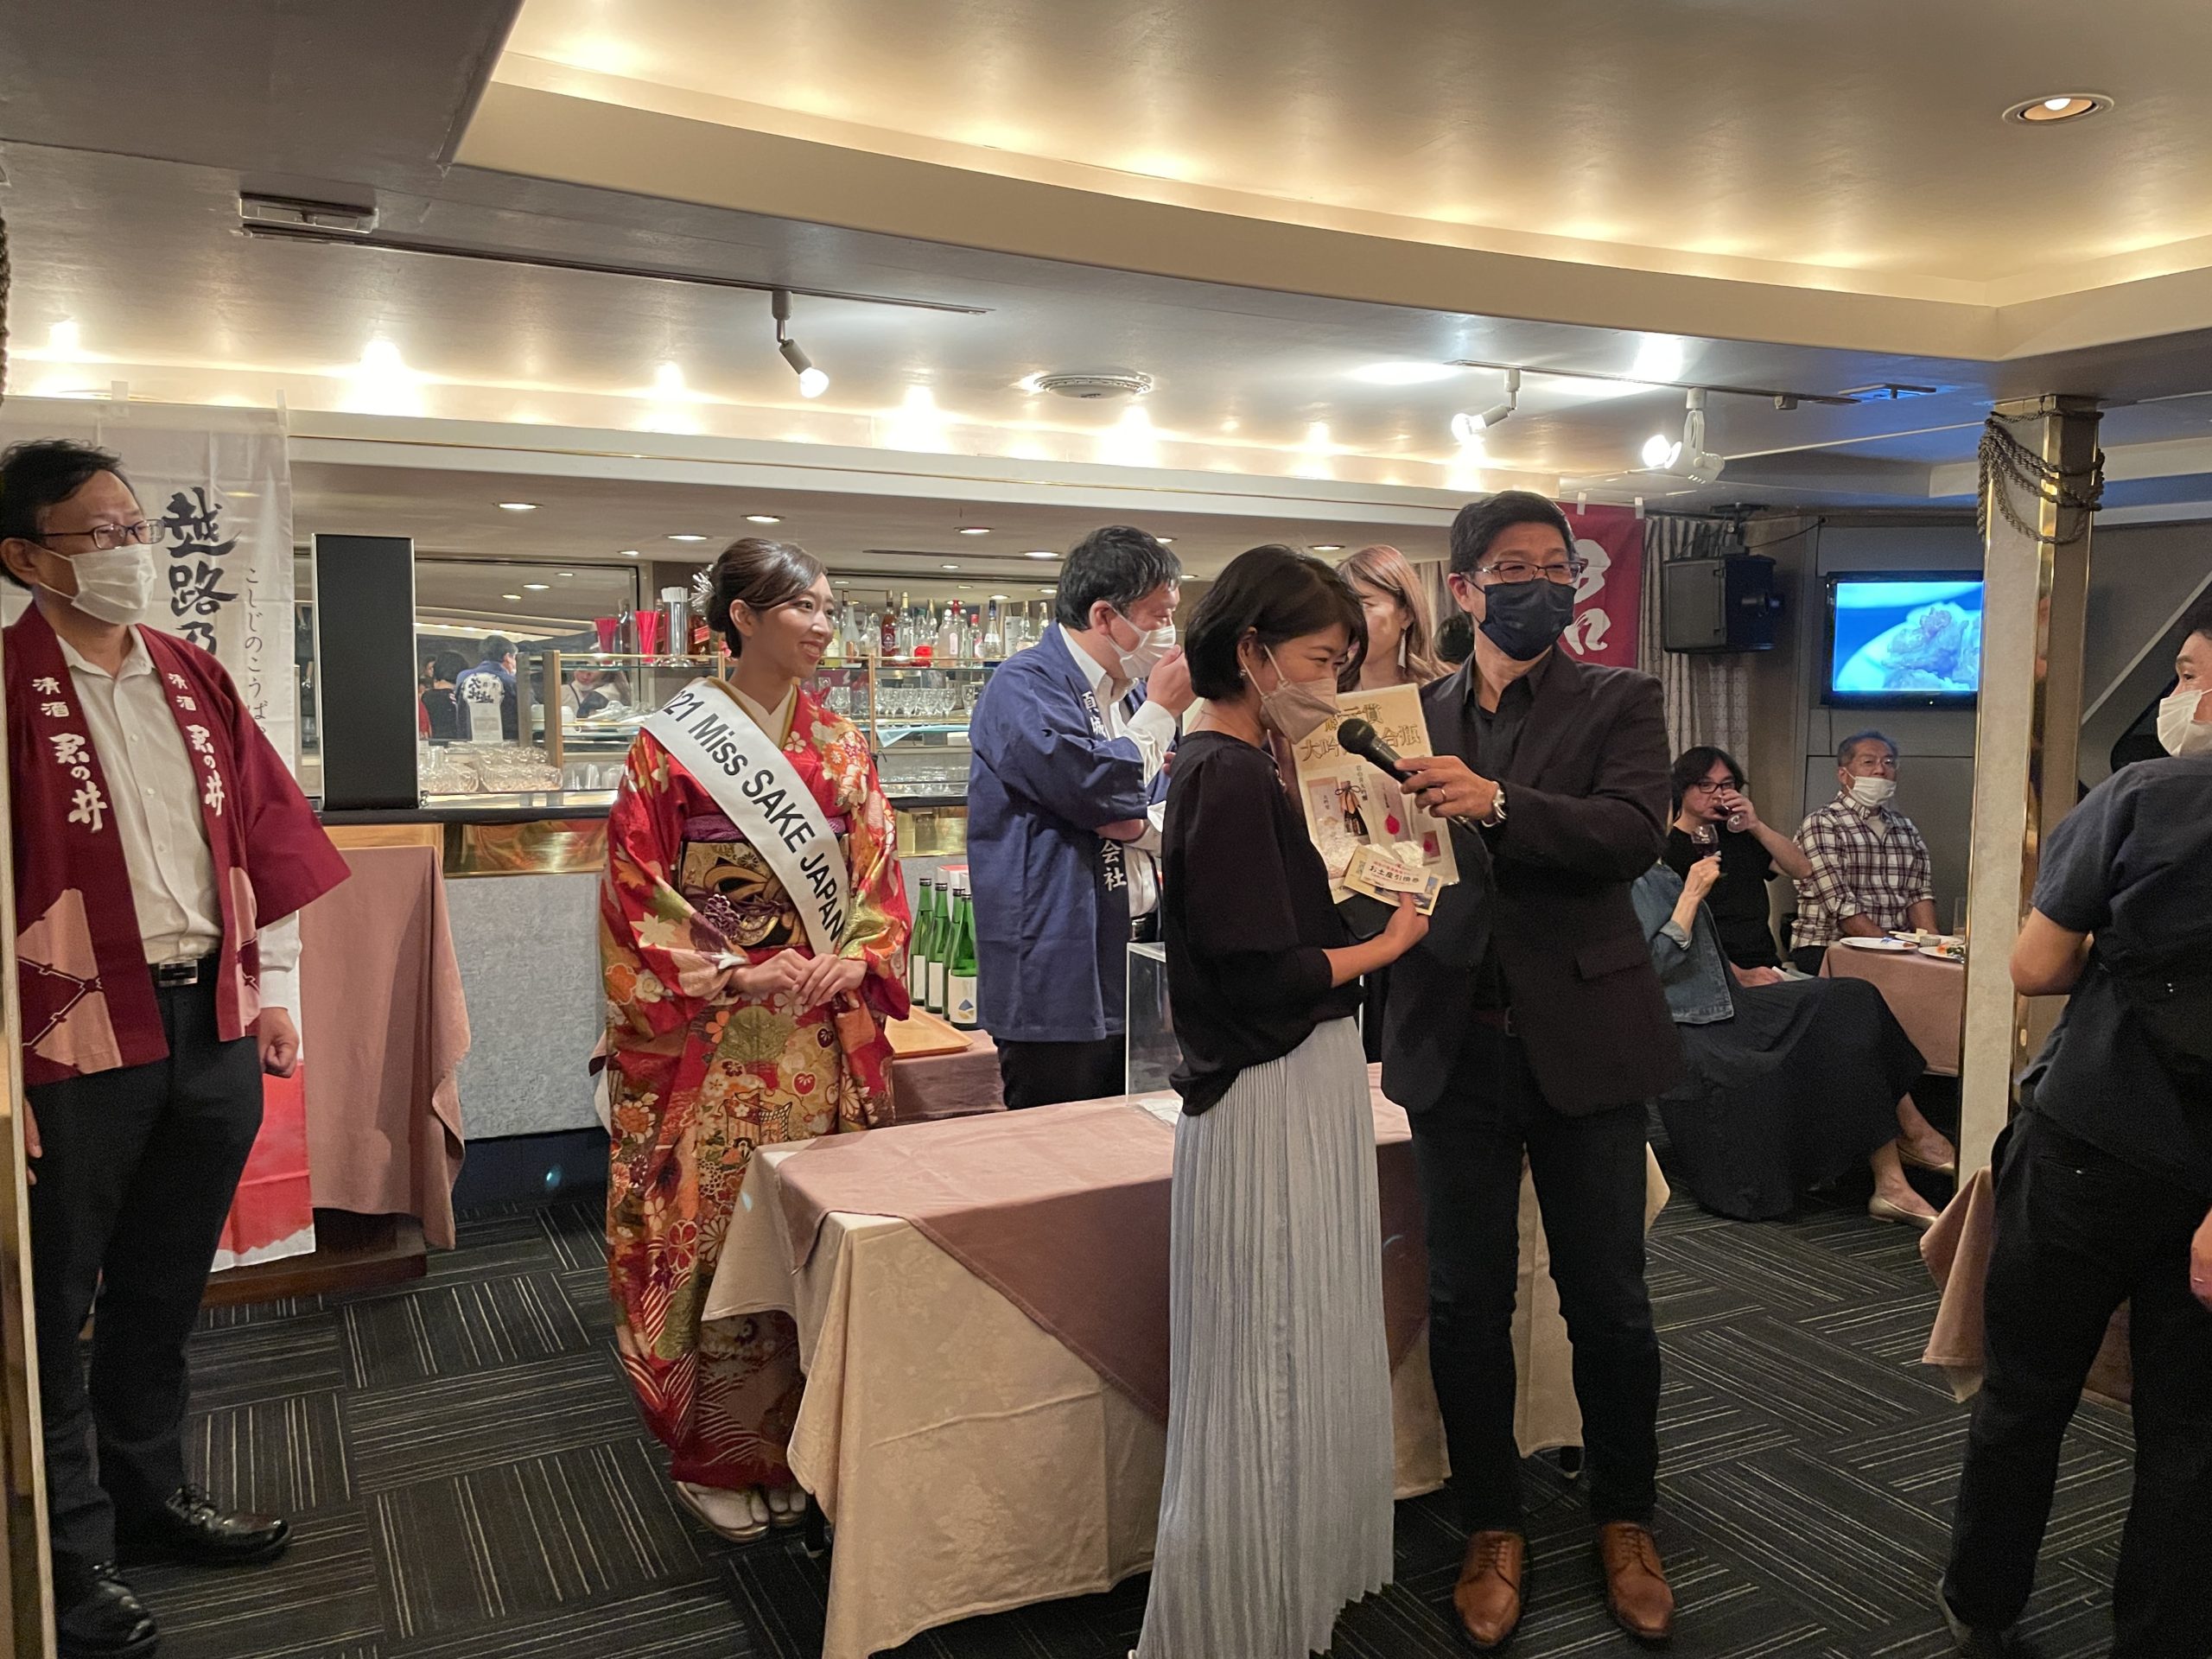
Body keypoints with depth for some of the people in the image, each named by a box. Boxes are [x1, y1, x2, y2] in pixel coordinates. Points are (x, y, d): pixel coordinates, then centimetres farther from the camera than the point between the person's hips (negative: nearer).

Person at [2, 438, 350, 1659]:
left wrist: (275, 988, 9)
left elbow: (266, 831, 12)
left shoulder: (192, 679, 9)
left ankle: (150, 1495, 38)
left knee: (166, 1285, 20)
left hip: (211, 1023, 6)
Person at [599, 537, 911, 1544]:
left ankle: (802, 1442, 26)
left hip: (828, 1036, 4)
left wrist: (852, 962, -11)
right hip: (711, 1042, -4)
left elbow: (879, 879, 7)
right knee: (714, 1232, 4)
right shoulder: (671, 744, -4)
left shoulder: (840, 745, 9)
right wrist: (740, 975, -16)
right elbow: (638, 893, -7)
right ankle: (715, 1458, 21)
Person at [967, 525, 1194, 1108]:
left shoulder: (1133, 692, 16)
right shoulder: (1023, 687, -11)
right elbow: (1095, 789, -25)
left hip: (1137, 960, 8)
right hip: (1060, 982, -8)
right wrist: (1160, 711, -10)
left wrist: (1142, 826, -6)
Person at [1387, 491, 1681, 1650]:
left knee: (1607, 1300, 10)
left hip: (1582, 1037, -1)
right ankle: (1493, 1529, 29)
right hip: (1456, 1044, 2)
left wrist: (1497, 803, -29)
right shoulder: (1417, 716, 8)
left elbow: (1636, 830, -16)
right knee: (1465, 1303, 10)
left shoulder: (1617, 701, 2)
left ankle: (1625, 1521, 32)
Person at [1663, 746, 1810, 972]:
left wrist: (1757, 827, -6)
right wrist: (1741, 977, -19)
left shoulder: (1740, 835, 16)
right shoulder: (1666, 849, -5)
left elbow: (1802, 870, 8)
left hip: (1767, 967, 6)